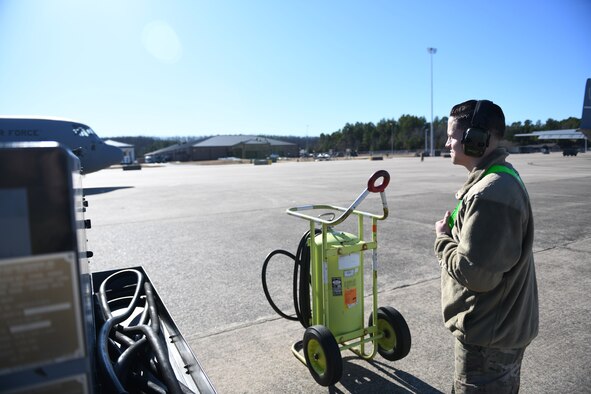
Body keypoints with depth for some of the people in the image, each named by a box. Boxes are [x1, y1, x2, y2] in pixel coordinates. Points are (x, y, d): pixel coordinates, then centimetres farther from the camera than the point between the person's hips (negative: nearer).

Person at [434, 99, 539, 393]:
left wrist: (442, 239, -15)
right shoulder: (502, 178, 5)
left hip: (489, 336, -10)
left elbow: (475, 274, -30)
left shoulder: (489, 195, -30)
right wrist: (455, 229, 0)